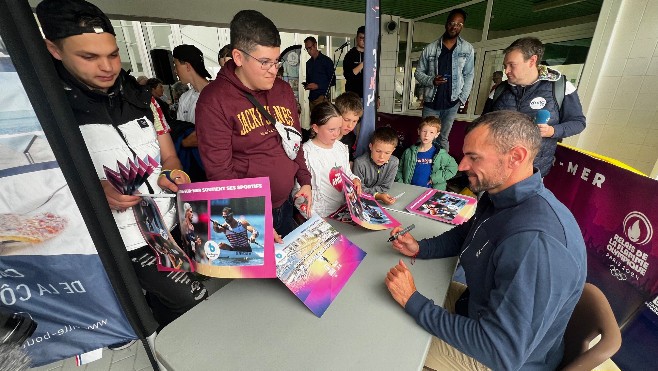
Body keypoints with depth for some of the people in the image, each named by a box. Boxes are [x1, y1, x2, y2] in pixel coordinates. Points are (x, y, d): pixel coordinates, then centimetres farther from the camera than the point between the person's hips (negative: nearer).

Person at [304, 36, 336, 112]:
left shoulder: (326, 60, 0)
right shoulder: (308, 63, 19)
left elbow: (332, 81, -3)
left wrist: (318, 86, -13)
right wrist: (306, 85, 5)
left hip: (322, 97, -6)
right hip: (311, 97, 6)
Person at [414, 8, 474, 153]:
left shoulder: (468, 49, 2)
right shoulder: (430, 49, -1)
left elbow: (468, 75, 6)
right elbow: (418, 72, 3)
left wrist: (463, 98, -3)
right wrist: (431, 81, -16)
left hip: (452, 103, 1)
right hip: (431, 102, 0)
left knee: (444, 138, 10)